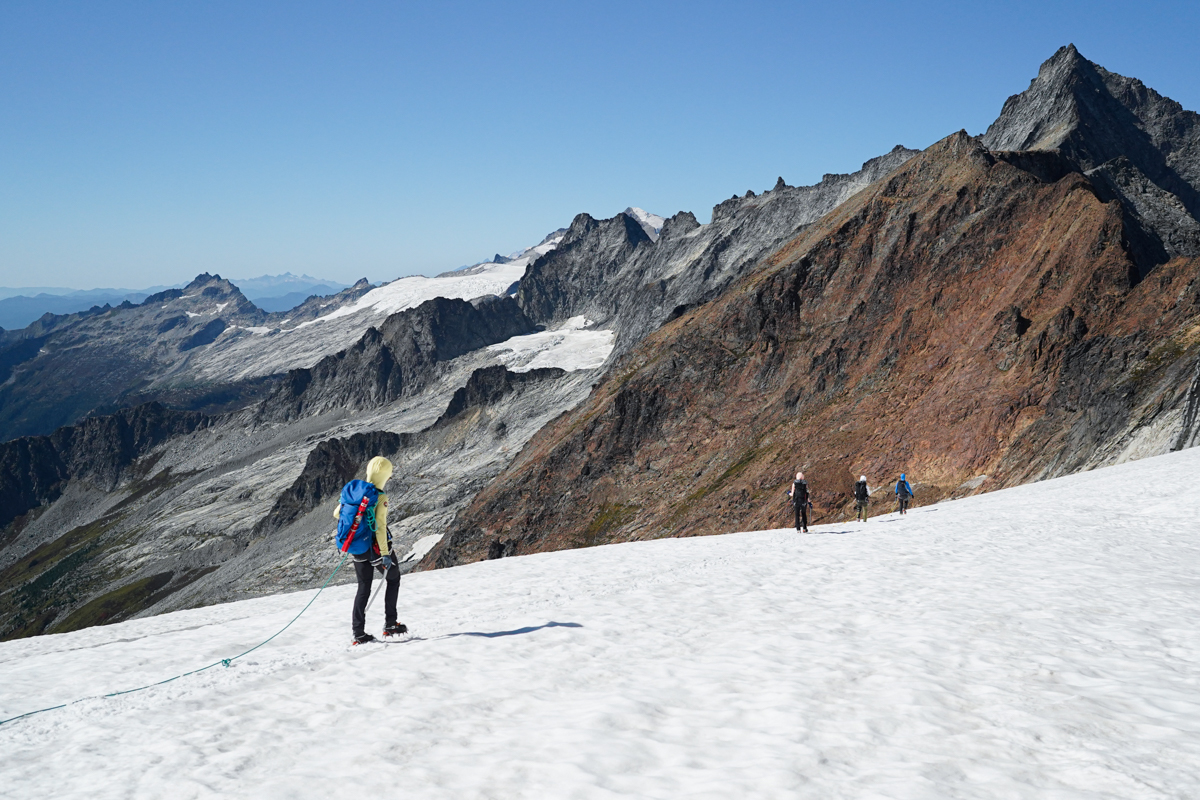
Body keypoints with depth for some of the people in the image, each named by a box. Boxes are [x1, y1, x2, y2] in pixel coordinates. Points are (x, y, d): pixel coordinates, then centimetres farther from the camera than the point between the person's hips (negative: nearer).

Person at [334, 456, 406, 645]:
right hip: (375, 547, -6)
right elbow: (380, 527, -23)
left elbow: (337, 514, 12)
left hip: (357, 549, 6)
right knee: (393, 579, 17)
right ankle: (390, 624, 13)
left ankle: (358, 632, 10)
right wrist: (385, 554, -21)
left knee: (364, 588, 16)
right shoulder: (380, 498, -18)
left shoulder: (352, 489, 0)